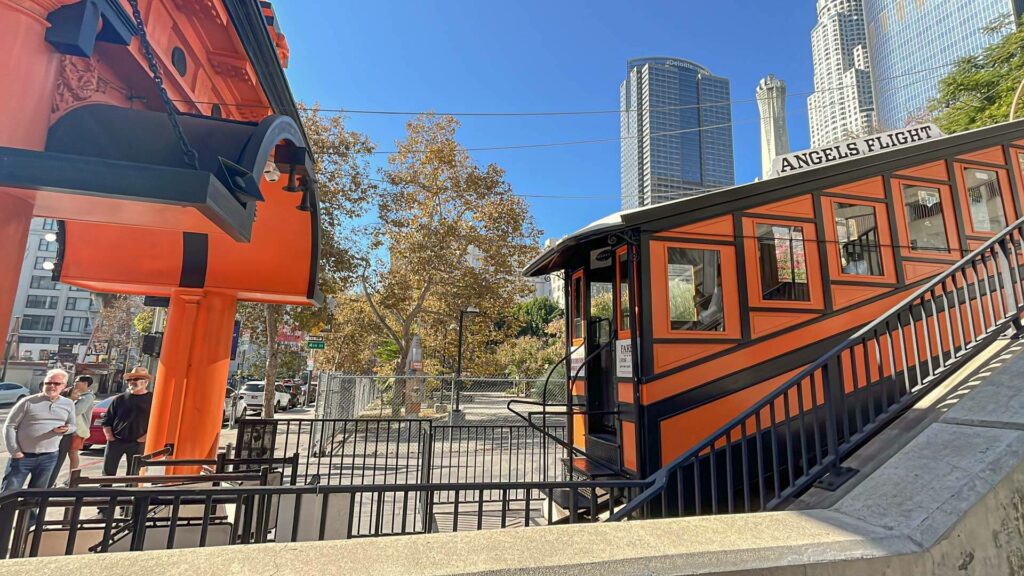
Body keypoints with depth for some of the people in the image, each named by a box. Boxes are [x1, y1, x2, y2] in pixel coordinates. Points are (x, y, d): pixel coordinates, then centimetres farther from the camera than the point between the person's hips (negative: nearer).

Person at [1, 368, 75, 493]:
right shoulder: (28, 401, -7)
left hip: (49, 457, 3)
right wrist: (14, 451, -10)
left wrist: (66, 429, -13)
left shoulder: (68, 404, 4)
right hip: (23, 456, -3)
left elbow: (72, 426, 12)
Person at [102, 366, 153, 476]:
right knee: (108, 471, 6)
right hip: (115, 441, 3)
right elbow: (107, 421, 12)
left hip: (137, 443, -3)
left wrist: (144, 438, -12)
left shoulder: (152, 399, -3)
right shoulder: (120, 399, 8)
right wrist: (110, 437, 0)